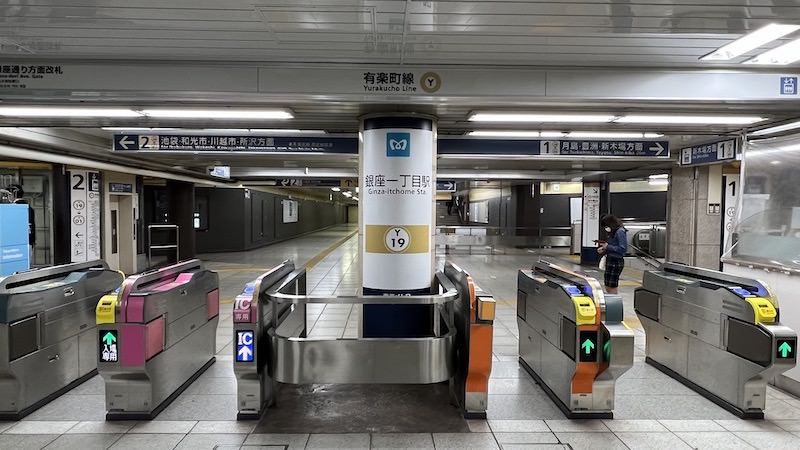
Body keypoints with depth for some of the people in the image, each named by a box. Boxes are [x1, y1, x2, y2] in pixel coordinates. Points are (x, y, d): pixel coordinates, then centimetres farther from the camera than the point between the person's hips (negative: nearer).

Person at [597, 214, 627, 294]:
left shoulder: (620, 232, -16)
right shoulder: (613, 232, 12)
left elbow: (623, 249, -21)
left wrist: (607, 247, -17)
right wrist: (604, 250, 3)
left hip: (616, 262, -9)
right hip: (610, 260, 9)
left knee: (612, 288, -3)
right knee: (608, 287, 13)